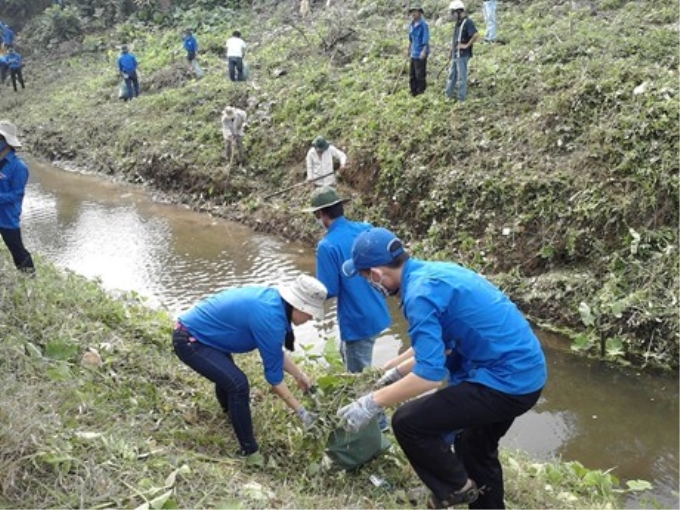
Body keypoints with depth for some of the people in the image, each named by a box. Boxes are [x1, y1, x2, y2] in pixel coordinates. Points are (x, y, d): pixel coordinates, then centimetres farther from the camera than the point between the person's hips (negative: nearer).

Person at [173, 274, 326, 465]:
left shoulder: (273, 300, -2)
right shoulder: (270, 317, -29)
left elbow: (275, 351, 12)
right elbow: (273, 374, -20)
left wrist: (299, 375, 13)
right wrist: (300, 411, -13)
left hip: (196, 330, 10)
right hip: (189, 340, -10)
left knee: (226, 375, 32)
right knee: (238, 384, -21)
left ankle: (231, 411, 63)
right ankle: (249, 451, -3)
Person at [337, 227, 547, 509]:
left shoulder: (420, 293, -20)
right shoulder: (434, 271, 10)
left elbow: (430, 375, -24)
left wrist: (373, 402, -15)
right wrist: (398, 372, 27)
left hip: (505, 380, -10)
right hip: (526, 371, 10)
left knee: (408, 422, -6)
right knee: (477, 449, 27)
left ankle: (456, 487, 16)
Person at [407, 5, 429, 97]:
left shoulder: (423, 25, -13)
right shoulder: (412, 25, 10)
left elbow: (426, 39, -17)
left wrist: (424, 51, -23)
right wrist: (409, 49, 23)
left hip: (421, 53, -8)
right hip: (414, 53, 8)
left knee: (420, 74, -5)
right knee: (412, 74, 14)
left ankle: (421, 92, 5)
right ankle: (414, 92, 24)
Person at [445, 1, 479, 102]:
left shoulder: (467, 22, -14)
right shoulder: (458, 23, 15)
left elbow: (476, 36, -25)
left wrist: (466, 45, -19)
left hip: (462, 55, -9)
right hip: (455, 55, 9)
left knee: (461, 77, -3)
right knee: (452, 76, 15)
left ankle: (461, 99, 3)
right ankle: (448, 96, 24)